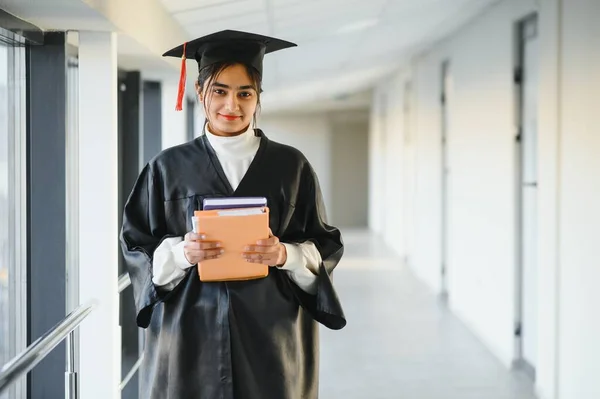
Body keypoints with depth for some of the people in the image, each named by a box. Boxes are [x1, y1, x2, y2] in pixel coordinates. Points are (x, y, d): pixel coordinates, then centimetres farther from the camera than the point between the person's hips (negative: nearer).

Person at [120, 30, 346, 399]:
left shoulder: (290, 167, 3)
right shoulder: (169, 168, 3)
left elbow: (326, 246, 5)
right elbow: (136, 246, 3)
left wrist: (285, 255, -15)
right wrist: (181, 253, -16)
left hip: (271, 335, 0)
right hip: (190, 335, 0)